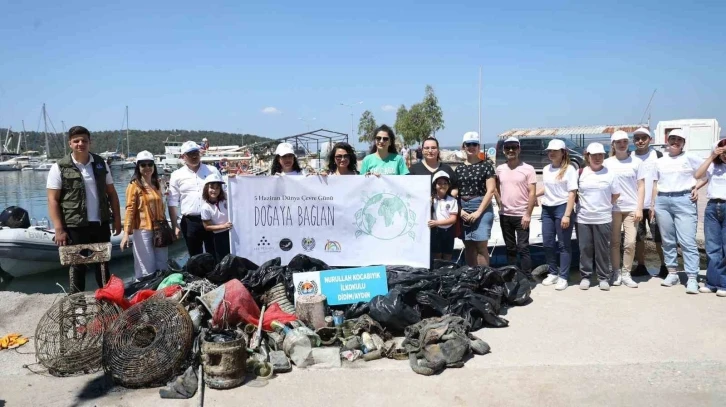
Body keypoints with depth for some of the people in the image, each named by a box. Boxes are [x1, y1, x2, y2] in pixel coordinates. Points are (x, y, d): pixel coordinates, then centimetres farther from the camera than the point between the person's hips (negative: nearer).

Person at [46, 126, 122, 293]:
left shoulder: (101, 164, 6)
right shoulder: (59, 167, -5)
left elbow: (111, 193, 11)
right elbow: (53, 200, -7)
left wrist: (117, 219, 5)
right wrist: (59, 229, -13)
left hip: (101, 223, 4)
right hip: (75, 226, -4)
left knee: (103, 262, 14)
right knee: (78, 265, 6)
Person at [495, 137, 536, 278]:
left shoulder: (528, 169, -6)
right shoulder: (499, 169, 6)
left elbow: (532, 193, -8)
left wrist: (528, 214, -13)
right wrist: (500, 202, 4)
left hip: (521, 215, -4)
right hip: (505, 215, 4)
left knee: (523, 248, -3)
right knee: (510, 248, 13)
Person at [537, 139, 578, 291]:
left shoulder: (569, 169, -7)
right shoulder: (546, 169, 11)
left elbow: (572, 193, -11)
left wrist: (567, 215, -17)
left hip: (562, 208, -6)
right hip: (547, 209, 6)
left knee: (564, 245, 1)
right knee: (547, 244, 8)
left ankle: (563, 277, 7)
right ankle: (553, 273, 23)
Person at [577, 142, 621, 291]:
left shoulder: (610, 173, 1)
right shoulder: (581, 173, 2)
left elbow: (616, 194, 8)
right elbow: (575, 193, 11)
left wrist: (605, 205, 7)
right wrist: (584, 204, 5)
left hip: (603, 218, -1)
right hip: (583, 218, 1)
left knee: (602, 249, 4)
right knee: (585, 248, 6)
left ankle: (604, 277, 14)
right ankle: (585, 276, 16)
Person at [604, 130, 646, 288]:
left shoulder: (636, 162, 4)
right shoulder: (607, 163, 3)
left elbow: (641, 187, 3)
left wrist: (639, 208, -4)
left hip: (631, 208, 0)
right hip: (613, 208, 0)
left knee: (630, 243, -2)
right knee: (614, 242, 6)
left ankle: (626, 273, 9)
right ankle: (616, 273, 16)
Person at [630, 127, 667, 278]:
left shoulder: (657, 155, -1)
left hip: (653, 204, -3)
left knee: (659, 237, 2)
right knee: (638, 237, 9)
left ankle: (664, 267, 12)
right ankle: (641, 266, 19)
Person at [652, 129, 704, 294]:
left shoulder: (690, 158, 3)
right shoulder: (660, 161, 14)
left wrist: (697, 187, -6)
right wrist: (652, 204, 10)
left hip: (684, 200, -4)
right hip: (662, 201, 4)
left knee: (687, 241, -9)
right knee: (668, 240, 8)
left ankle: (692, 278, -9)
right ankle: (672, 273, 18)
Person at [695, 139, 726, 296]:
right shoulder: (713, 166, 14)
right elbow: (698, 175, 0)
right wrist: (711, 157, -1)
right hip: (712, 207, 3)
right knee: (712, 247, 5)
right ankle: (712, 282, 10)